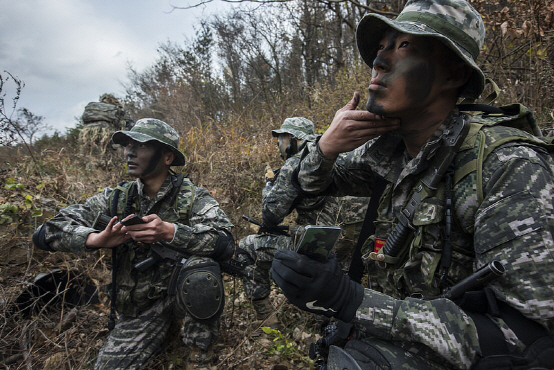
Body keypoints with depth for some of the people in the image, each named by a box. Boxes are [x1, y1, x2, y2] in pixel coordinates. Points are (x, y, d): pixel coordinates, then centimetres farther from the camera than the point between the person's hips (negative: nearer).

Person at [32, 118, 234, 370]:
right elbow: (46, 232, -5)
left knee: (199, 266, -32)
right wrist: (96, 239, -24)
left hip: (185, 292, -2)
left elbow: (225, 243, -25)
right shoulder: (116, 199, -2)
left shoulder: (192, 197, -10)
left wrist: (170, 232, -38)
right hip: (140, 307, 3)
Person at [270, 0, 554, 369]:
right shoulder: (388, 149, -5)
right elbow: (313, 183, 9)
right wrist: (326, 147, -14)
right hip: (405, 336, 5)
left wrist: (352, 301, -31)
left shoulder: (509, 167, -22)